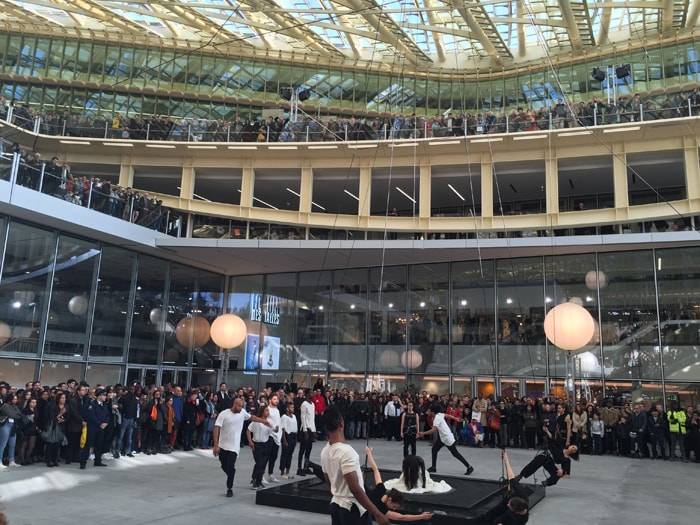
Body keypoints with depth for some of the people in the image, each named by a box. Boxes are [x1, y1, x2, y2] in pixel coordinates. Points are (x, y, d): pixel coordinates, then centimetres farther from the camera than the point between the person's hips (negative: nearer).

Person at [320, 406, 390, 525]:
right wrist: (378, 514, -23)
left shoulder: (325, 451, 2)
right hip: (353, 508, -8)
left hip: (336, 505, 8)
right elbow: (355, 488, -26)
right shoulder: (346, 451, -24)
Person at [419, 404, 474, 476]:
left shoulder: (437, 418, -27)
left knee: (455, 454, 2)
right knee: (434, 449, 6)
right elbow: (447, 416, 11)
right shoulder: (439, 414, -2)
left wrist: (423, 433, -41)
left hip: (448, 438, -9)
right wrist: (455, 418, 25)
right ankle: (433, 467, 13)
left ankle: (469, 467, 12)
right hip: (442, 437, 9)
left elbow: (434, 430, -41)